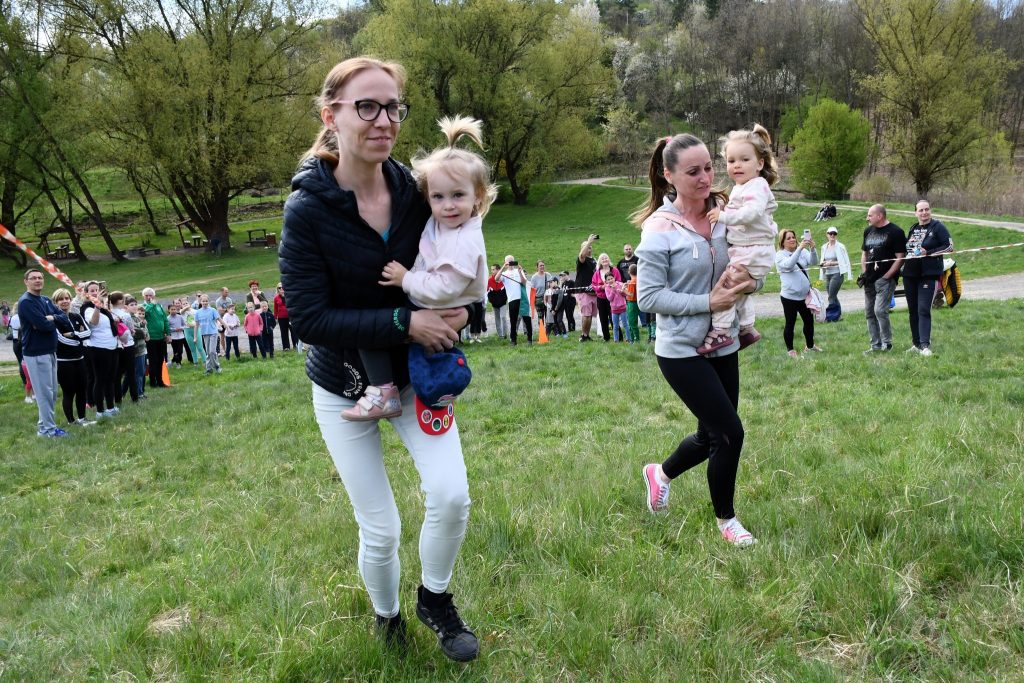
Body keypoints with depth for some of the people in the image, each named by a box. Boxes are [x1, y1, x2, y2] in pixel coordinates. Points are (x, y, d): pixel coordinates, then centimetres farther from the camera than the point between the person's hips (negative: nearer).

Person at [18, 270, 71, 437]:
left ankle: (43, 423, 25)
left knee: (51, 391, 14)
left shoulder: (46, 300, 14)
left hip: (50, 351, 9)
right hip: (36, 353, -9)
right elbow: (44, 325, -23)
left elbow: (65, 318, 6)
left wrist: (50, 318, -13)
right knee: (44, 392, -5)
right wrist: (54, 321, -3)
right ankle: (47, 428, 2)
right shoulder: (26, 302, -13)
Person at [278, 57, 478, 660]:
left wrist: (455, 310, -17)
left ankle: (435, 599, 20)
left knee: (451, 496, -11)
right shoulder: (307, 210, -19)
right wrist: (405, 322, -30)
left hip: (415, 374, 3)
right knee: (380, 530, 4)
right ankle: (388, 617, 37)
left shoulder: (414, 190, -9)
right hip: (345, 386, -3)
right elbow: (309, 319, -23)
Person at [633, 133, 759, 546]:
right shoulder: (660, 228, -15)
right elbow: (648, 296, -16)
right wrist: (708, 302, -21)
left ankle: (661, 473, 45)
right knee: (729, 433, -4)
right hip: (682, 351, -6)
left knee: (712, 437, 15)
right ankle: (726, 520, 21)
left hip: (723, 346, 6)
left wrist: (748, 279, -14)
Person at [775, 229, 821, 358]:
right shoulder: (780, 255, -8)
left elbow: (813, 261, -9)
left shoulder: (802, 251, 5)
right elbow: (789, 264, -27)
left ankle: (810, 345, 34)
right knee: (790, 323, 4)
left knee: (809, 320, 15)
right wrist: (800, 248, -34)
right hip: (789, 296, -5)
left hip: (804, 295, 5)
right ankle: (790, 350, 16)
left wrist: (812, 248, -27)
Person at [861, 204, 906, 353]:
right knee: (869, 312, 8)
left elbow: (900, 258, -10)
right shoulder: (868, 231, 15)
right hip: (870, 279, 7)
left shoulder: (895, 232, -6)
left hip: (886, 279, -7)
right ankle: (876, 345, 16)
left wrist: (886, 276, -15)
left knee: (880, 310, -16)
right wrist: (864, 273, 8)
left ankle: (887, 343, -3)